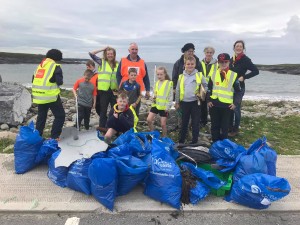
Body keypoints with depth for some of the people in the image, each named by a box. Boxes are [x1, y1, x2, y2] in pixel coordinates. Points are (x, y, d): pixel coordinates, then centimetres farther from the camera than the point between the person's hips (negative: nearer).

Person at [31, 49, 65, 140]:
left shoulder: (40, 65, 17)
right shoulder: (55, 66, -5)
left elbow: (34, 80, 18)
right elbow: (60, 82, -11)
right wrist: (57, 81, 9)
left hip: (38, 96, 7)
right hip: (51, 96, -7)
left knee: (41, 116, 19)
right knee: (60, 115, 4)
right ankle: (54, 137, 1)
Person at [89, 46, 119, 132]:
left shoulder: (117, 64, 8)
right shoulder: (102, 62, 2)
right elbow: (91, 54, -3)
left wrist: (119, 89, 2)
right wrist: (102, 49, -1)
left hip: (114, 90, 2)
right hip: (104, 90, -2)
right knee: (103, 109, 8)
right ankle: (102, 126, 17)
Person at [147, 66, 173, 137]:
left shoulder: (169, 83, -8)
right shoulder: (157, 82, 10)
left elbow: (170, 96, -9)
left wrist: (168, 107, -12)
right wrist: (154, 97, -2)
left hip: (164, 107, -6)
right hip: (155, 105, 6)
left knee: (163, 124, 3)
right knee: (149, 120, 1)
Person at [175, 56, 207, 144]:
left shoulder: (199, 75, -1)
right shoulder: (181, 76, 4)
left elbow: (206, 86, 9)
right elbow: (178, 90, 10)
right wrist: (177, 102, 11)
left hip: (195, 102, -1)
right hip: (184, 102, 2)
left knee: (195, 123, 5)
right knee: (184, 122, 13)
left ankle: (194, 141, 17)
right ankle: (181, 141, 24)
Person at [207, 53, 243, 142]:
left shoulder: (234, 75, -2)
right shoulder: (214, 75, 4)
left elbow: (238, 91, 2)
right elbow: (209, 89, 11)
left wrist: (235, 103, -8)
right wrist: (208, 100, 1)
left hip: (227, 105, -2)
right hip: (214, 104, 2)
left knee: (225, 127, 8)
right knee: (215, 125, 11)